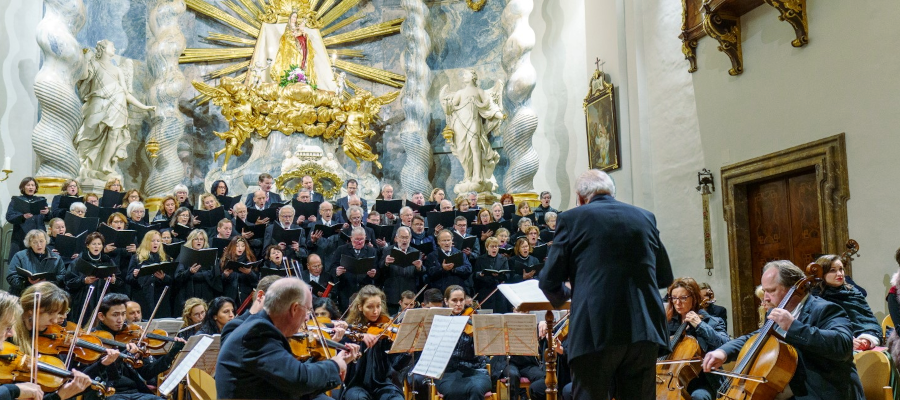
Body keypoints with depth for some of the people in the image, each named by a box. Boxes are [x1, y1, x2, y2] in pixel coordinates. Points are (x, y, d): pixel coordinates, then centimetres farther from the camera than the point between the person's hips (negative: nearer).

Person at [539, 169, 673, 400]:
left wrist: (565, 295, 23)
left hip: (596, 331, -4)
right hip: (645, 329, 4)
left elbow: (549, 281, 2)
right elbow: (665, 277, 20)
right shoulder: (645, 217, 14)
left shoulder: (572, 219, 3)